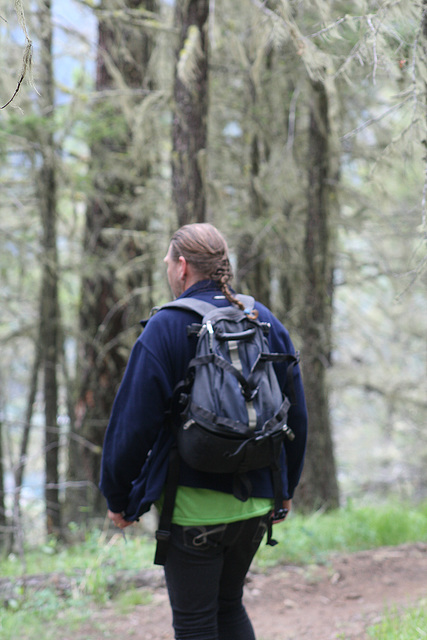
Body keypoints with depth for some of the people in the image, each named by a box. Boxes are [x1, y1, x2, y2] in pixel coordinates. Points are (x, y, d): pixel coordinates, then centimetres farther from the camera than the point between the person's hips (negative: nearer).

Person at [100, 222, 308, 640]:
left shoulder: (165, 328, -11)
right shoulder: (267, 323, 7)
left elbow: (132, 423, -11)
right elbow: (296, 416, 12)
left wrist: (118, 498, 1)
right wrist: (285, 488, 23)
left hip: (193, 507, -6)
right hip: (256, 503, 6)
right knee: (229, 606, 21)